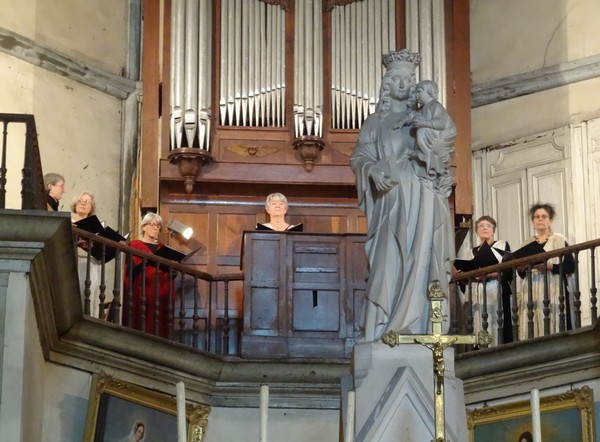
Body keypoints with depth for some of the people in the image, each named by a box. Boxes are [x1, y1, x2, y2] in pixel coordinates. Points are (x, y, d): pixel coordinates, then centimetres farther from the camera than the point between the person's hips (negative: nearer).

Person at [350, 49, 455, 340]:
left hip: (420, 198, 0)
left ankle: (411, 326, -9)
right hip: (389, 199, 0)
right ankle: (379, 330, -8)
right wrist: (373, 169, -13)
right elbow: (358, 156, 7)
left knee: (417, 259, -9)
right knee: (387, 262, -9)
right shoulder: (375, 122, 16)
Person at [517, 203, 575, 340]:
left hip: (552, 292, -4)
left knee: (552, 330, -9)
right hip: (531, 294, 4)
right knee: (531, 331, -4)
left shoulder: (559, 240, 4)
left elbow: (570, 266, -3)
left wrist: (550, 266, -16)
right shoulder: (527, 244, 16)